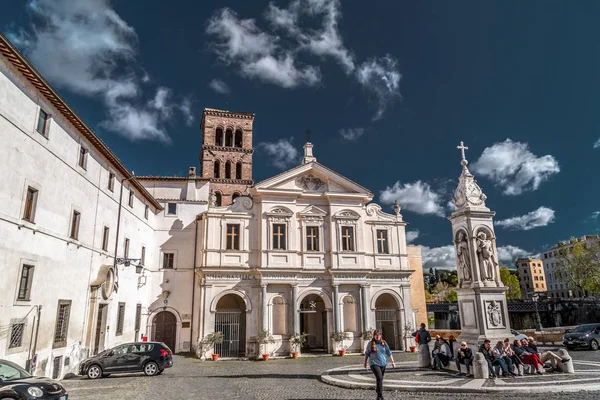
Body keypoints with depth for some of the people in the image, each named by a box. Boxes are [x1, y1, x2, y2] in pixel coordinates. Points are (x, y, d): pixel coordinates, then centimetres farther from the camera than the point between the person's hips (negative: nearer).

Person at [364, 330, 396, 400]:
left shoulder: (384, 343, 4)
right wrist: (365, 363, 11)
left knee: (380, 379, 13)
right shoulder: (370, 343, -3)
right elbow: (367, 353, 6)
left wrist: (393, 362, 6)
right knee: (379, 378, -17)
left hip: (383, 364, 4)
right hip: (374, 363, -4)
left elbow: (389, 353, 9)